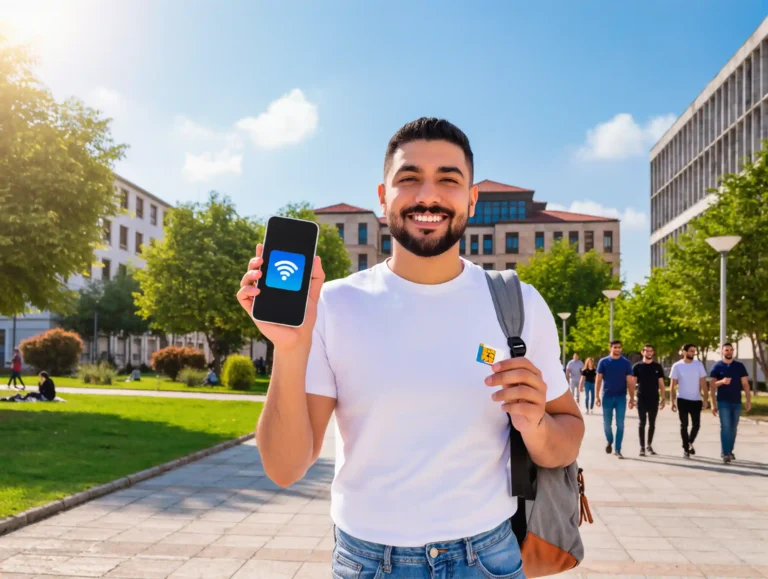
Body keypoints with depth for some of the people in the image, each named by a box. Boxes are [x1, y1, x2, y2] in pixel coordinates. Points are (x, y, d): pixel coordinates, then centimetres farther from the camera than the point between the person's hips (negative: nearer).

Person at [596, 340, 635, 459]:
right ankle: (609, 442, 34)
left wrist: (632, 398, -3)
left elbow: (630, 381, 1)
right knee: (607, 423, 8)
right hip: (607, 397, 0)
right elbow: (599, 380, 2)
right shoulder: (603, 362, 1)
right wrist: (597, 396, -3)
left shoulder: (626, 363, 1)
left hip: (621, 398, 0)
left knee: (620, 424, -3)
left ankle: (618, 449, 3)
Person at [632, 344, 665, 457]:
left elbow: (661, 384, 7)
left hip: (654, 399, 2)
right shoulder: (637, 366, 0)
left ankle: (649, 445, 22)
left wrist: (663, 399, 0)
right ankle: (642, 447, 3)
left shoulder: (658, 367, 6)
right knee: (642, 423, 0)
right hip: (641, 399, -2)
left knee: (652, 423, 9)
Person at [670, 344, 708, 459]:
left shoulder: (699, 365, 0)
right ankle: (686, 448, 14)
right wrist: (672, 401, -6)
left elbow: (703, 383, 2)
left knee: (696, 424, 2)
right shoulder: (677, 366, -4)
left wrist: (705, 399, -4)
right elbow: (672, 385, -1)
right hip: (682, 400, -1)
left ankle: (690, 442, 28)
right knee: (684, 425, 3)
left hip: (696, 400, 1)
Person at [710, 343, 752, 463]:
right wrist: (713, 404, -10)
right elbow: (712, 385, -2)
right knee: (725, 427, -9)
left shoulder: (739, 366, 6)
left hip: (737, 402, 3)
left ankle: (730, 451, 20)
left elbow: (745, 384, 5)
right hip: (723, 402, -3)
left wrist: (749, 400, -1)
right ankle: (725, 453, -8)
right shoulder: (717, 367, -1)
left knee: (733, 428, 8)